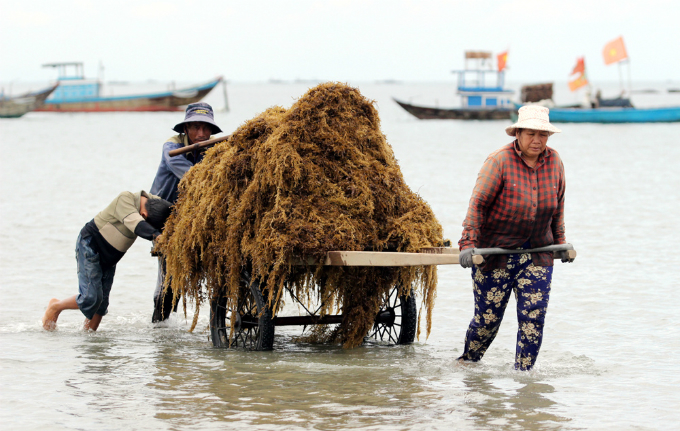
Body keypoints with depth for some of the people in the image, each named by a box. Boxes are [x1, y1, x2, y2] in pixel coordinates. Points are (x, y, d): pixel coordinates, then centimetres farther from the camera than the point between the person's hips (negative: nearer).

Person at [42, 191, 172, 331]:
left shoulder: (155, 203, -7)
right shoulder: (125, 199, -29)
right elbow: (136, 225, -44)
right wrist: (156, 235, -59)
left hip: (109, 257, 7)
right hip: (90, 245, -7)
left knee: (102, 301, 3)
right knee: (90, 298, -11)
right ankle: (55, 307, 14)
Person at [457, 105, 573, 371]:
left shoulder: (554, 162, 2)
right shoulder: (499, 161, -14)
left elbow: (557, 205, 16)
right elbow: (478, 204, -17)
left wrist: (560, 241, 18)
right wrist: (468, 244, -25)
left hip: (537, 255, 4)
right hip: (495, 252, -4)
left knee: (533, 319, -6)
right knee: (488, 318, 2)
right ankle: (465, 364, 25)